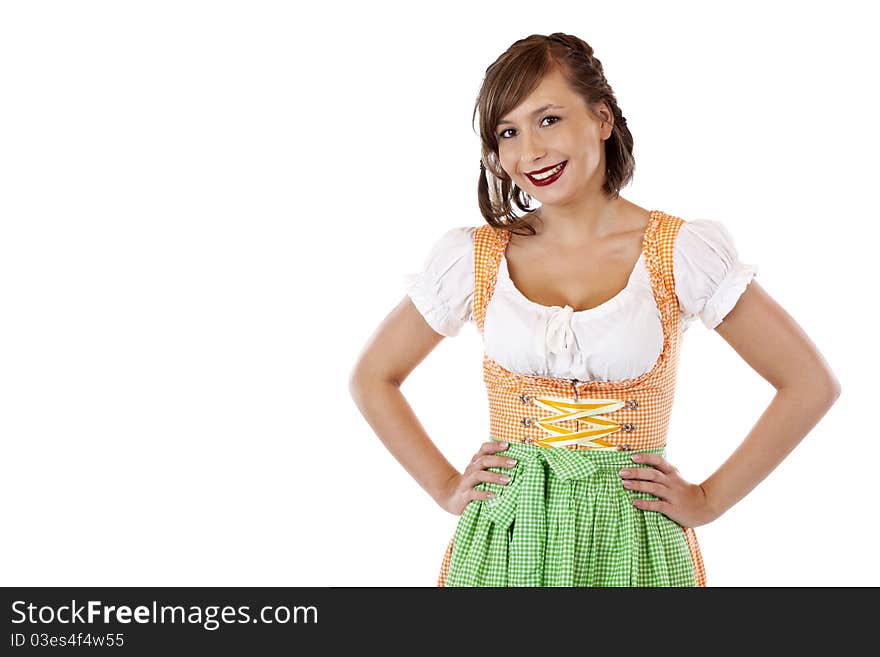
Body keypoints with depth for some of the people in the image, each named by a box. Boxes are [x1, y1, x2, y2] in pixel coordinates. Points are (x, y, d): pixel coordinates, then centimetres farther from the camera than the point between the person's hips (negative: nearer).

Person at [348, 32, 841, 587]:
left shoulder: (682, 251, -5)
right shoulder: (474, 258, 0)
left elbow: (812, 384, -3)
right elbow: (372, 378, 11)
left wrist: (710, 500, -4)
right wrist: (446, 486, 4)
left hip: (633, 541, -1)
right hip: (503, 538, 2)